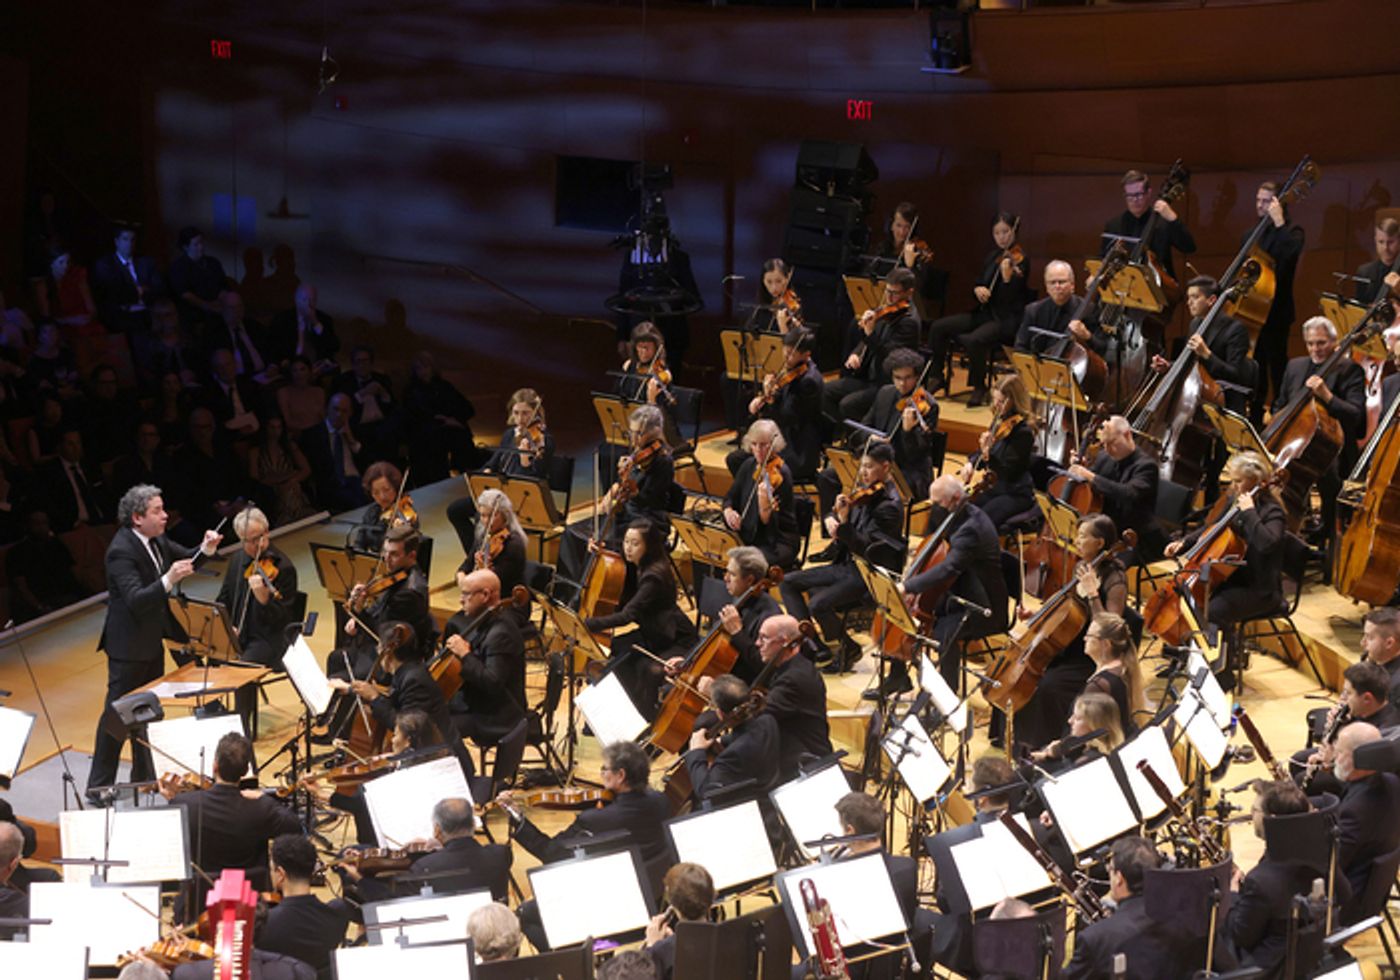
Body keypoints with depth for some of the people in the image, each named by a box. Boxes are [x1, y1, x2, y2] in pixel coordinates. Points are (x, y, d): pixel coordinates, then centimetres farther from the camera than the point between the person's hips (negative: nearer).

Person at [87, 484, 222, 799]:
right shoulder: (121, 551, -24)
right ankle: (99, 787, 5)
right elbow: (136, 599, -33)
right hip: (129, 646, -9)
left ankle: (144, 777, 33)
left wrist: (206, 548, -6)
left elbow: (186, 559, 15)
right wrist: (168, 581, -45)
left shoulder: (156, 540, 2)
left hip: (152, 641, 9)